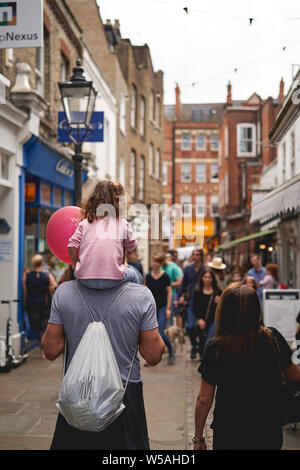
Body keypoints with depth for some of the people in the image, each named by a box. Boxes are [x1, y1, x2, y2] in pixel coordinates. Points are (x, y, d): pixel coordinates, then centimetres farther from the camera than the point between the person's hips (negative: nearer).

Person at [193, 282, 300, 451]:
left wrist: (198, 439, 1)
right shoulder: (273, 338, -12)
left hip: (228, 436, -1)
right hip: (269, 435, 2)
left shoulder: (215, 348, -15)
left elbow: (204, 400, -11)